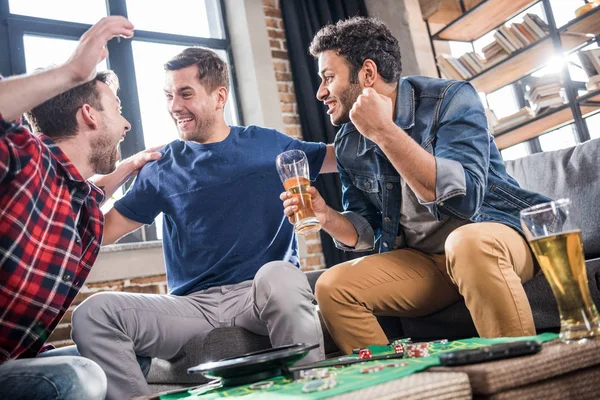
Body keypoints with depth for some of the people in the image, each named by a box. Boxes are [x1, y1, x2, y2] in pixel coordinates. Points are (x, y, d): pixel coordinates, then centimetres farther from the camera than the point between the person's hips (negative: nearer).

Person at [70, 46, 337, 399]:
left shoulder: (268, 146, 9)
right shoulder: (163, 168, 10)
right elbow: (101, 232, 8)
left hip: (265, 296, -1)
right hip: (193, 306, 2)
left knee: (277, 275, -37)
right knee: (93, 314, -22)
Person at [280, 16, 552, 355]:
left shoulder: (452, 99, -13)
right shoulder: (348, 144, 3)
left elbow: (463, 199, -28)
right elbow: (366, 232, 9)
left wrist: (385, 132, -30)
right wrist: (327, 217, -13)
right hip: (420, 261, 5)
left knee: (468, 243, -38)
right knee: (332, 288, -14)